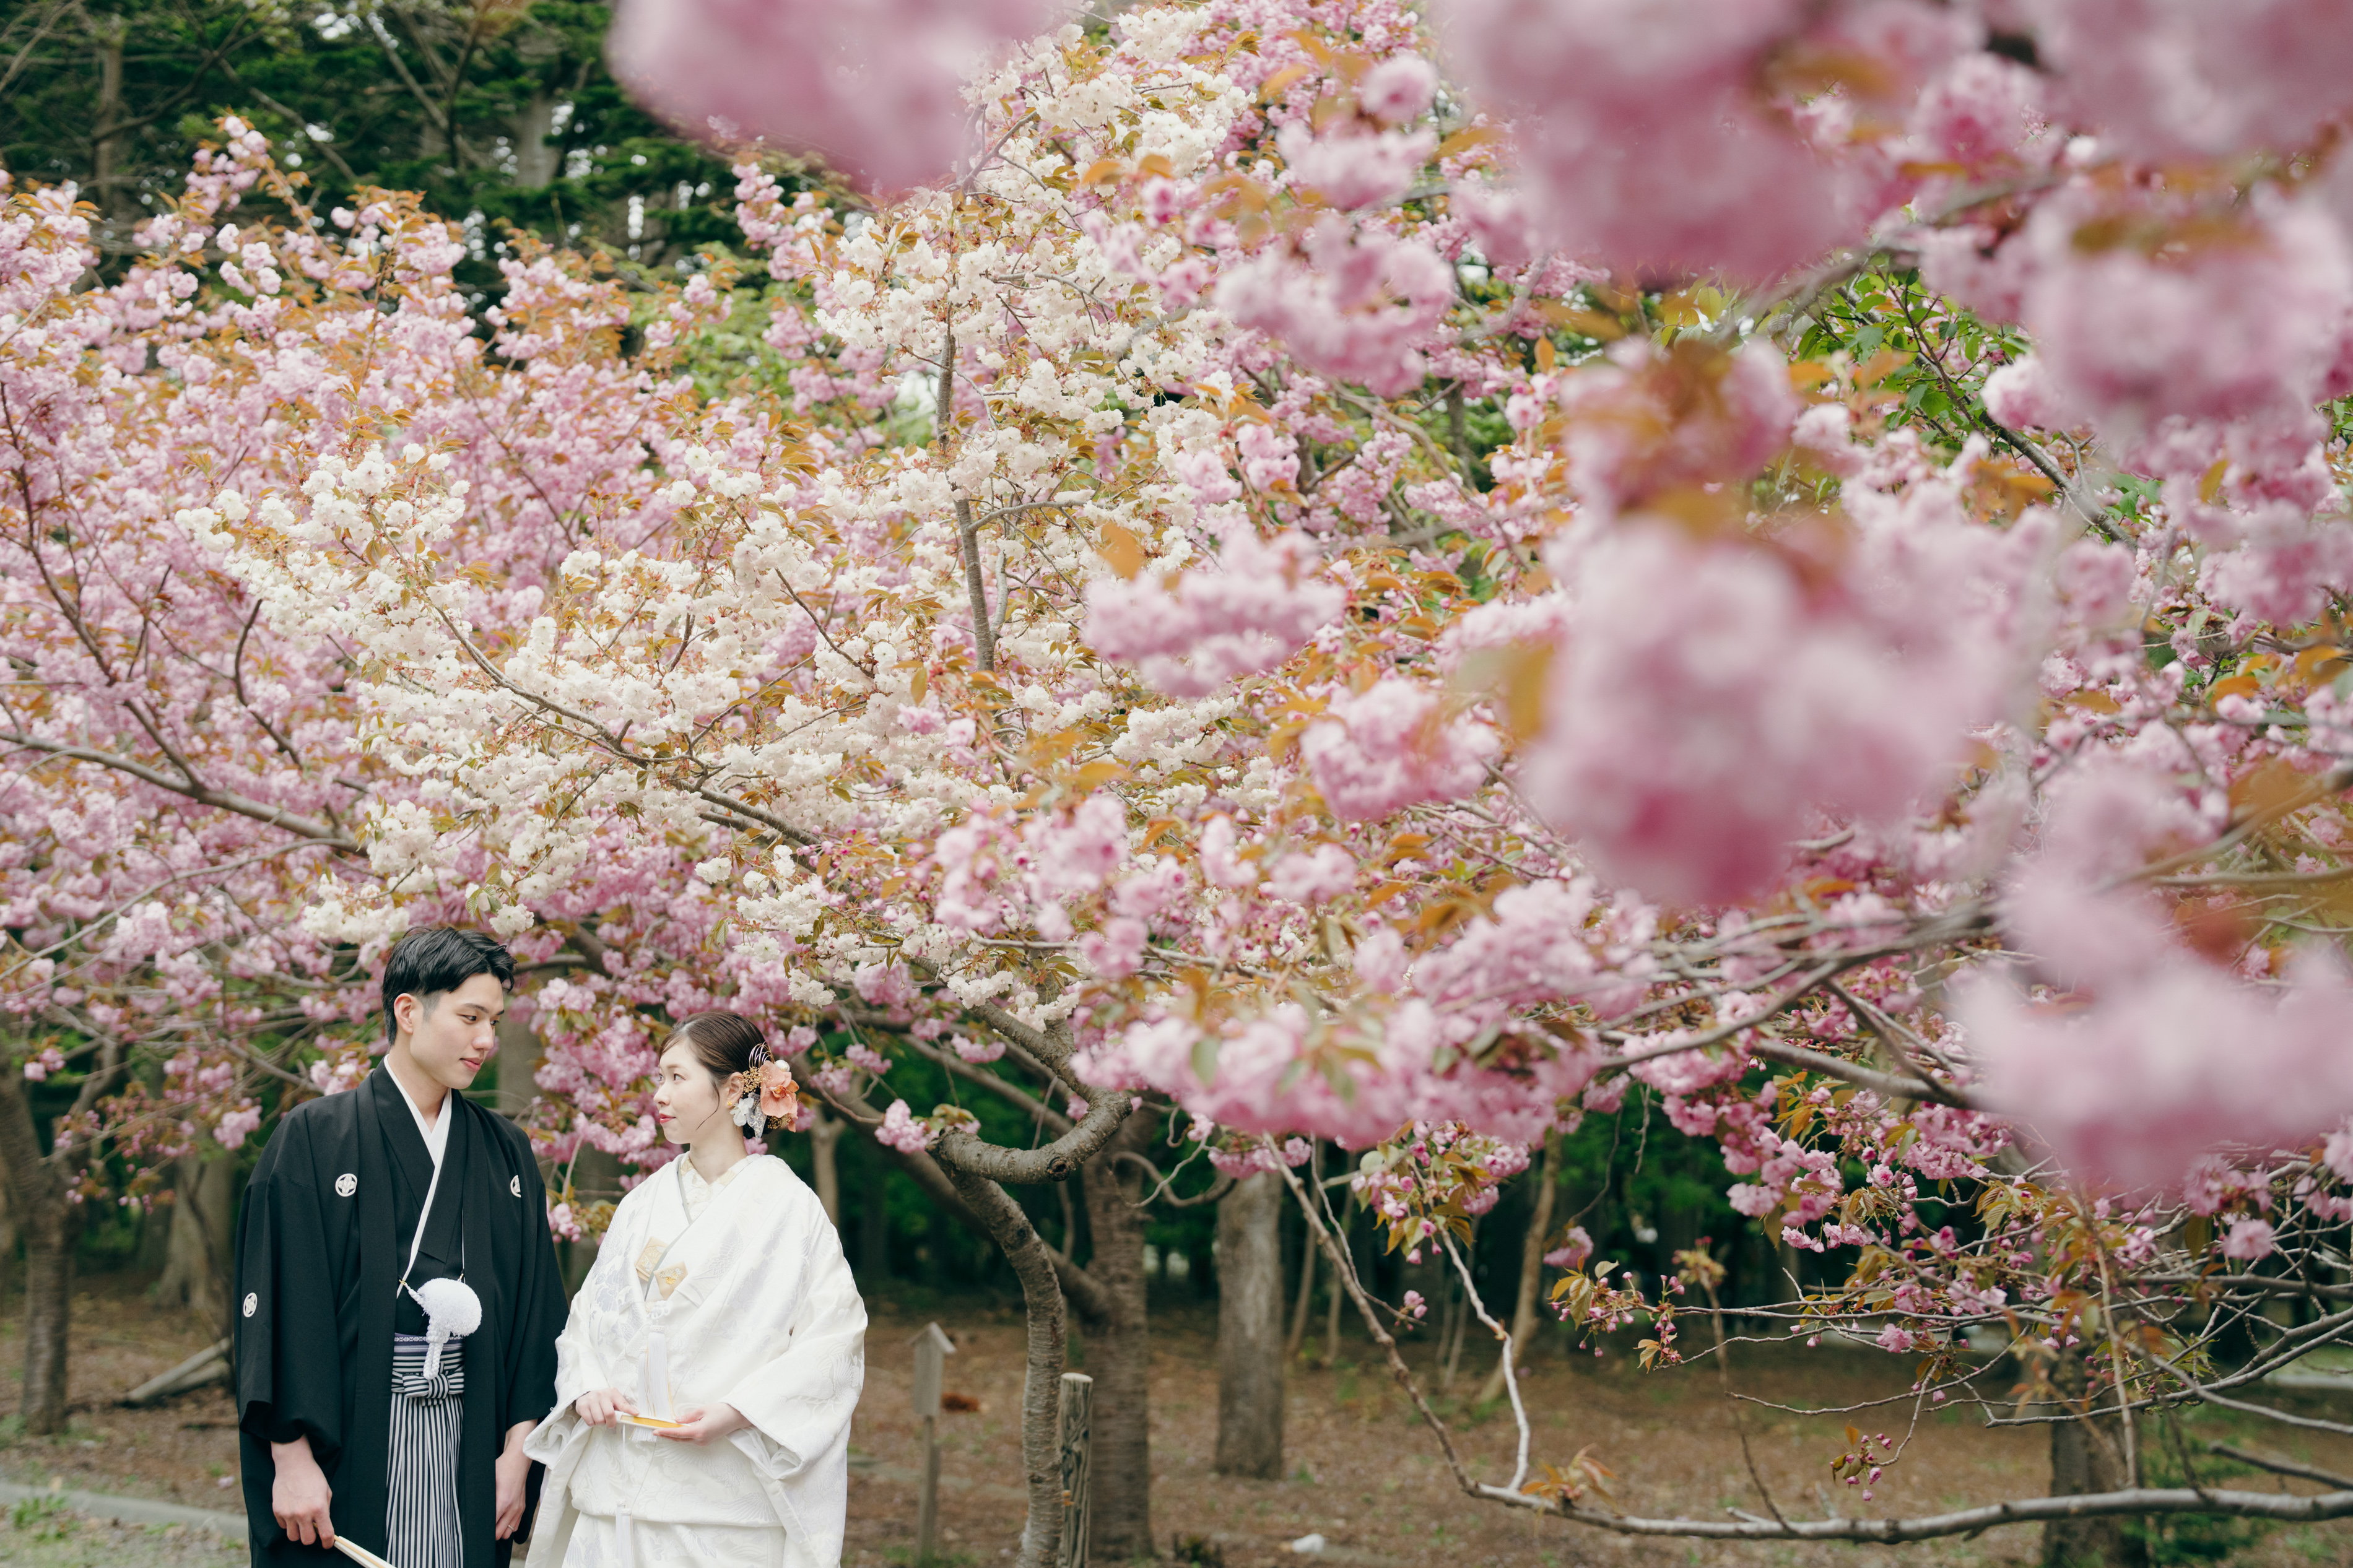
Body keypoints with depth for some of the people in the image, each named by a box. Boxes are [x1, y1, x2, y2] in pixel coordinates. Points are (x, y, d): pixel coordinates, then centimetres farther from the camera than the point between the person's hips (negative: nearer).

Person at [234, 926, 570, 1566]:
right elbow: (278, 1305, -7)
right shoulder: (314, 1139, -2)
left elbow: (536, 1309, 11)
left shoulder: (506, 1153, 12)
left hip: (467, 1439, 4)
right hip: (348, 1442, -4)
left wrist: (518, 1449, 3)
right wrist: (291, 1456, -13)